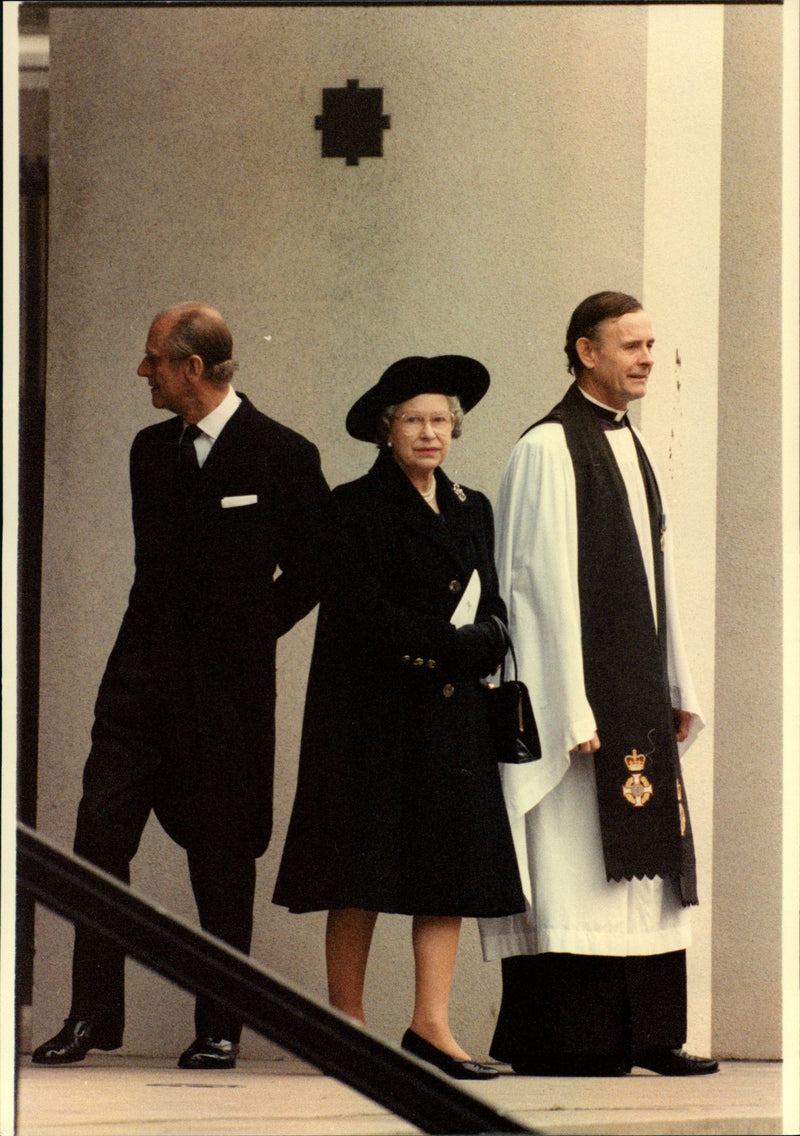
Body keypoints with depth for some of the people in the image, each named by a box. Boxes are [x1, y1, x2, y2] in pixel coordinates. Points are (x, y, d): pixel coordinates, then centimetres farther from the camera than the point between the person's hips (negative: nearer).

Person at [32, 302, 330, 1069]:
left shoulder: (283, 456, -4)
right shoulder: (151, 450, 12)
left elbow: (313, 569, 4)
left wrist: (250, 629, 4)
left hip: (228, 685, -4)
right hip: (143, 674, 4)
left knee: (223, 856, 2)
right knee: (99, 833, -7)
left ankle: (218, 1028, 9)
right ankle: (93, 1014, -2)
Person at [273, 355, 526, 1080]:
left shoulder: (471, 510, 15)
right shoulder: (356, 507, -3)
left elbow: (492, 615, 11)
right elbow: (366, 613, -13)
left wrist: (443, 646, -9)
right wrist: (455, 642, -13)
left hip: (451, 714, 5)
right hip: (374, 713, -5)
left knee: (452, 860, -2)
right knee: (364, 865, -4)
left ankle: (432, 1023, -2)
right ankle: (346, 1021, 2)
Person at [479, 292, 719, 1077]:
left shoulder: (631, 449, 17)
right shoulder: (549, 449, -9)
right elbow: (545, 582, -14)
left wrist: (678, 690, 13)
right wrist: (571, 710, -19)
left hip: (639, 692, 9)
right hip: (578, 687, -9)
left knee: (642, 863, 7)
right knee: (574, 861, -9)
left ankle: (644, 1034, 9)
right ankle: (558, 1039, -8)